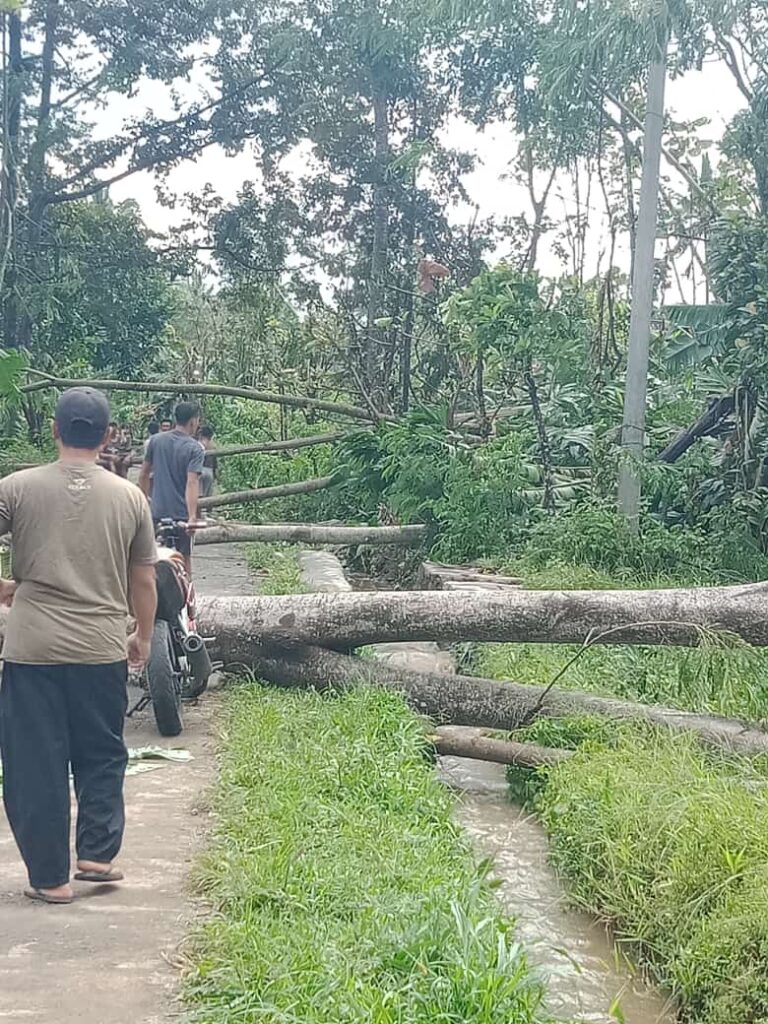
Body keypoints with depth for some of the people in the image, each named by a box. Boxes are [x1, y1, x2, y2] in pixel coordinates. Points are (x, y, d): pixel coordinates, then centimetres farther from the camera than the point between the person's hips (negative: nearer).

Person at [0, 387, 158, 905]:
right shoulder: (129, 497, 1)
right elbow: (145, 581, 6)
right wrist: (143, 637, 20)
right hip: (103, 650, 1)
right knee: (102, 755, 19)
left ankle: (51, 877, 13)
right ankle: (97, 853, 15)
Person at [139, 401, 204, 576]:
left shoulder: (156, 440, 4)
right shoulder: (195, 448, -11)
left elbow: (143, 475, 10)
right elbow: (192, 483, -22)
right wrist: (193, 517, -28)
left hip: (157, 511, 4)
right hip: (181, 514, -4)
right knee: (184, 558, 7)